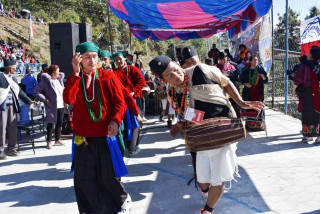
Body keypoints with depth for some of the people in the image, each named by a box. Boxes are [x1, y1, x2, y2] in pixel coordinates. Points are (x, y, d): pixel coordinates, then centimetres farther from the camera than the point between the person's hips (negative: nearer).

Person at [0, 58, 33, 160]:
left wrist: (28, 100, 16)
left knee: (13, 128, 8)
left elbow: (19, 92, 21)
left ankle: (12, 149, 18)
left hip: (12, 106, 7)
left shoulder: (13, 79, 16)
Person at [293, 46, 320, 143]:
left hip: (306, 91, -4)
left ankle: (308, 135, 4)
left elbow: (298, 78, -8)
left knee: (307, 113, 3)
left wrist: (295, 89, 4)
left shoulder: (304, 65, -10)